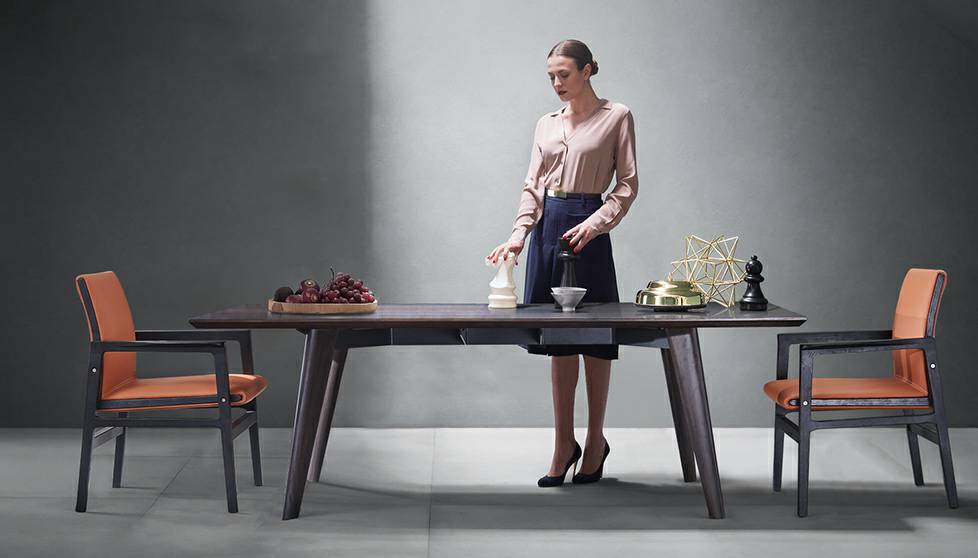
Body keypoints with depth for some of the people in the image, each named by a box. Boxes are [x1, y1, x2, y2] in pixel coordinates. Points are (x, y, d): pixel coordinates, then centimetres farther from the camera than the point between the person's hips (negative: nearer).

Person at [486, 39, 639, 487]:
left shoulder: (616, 117, 0)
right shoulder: (546, 124, 13)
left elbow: (627, 184, -3)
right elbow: (532, 185, 9)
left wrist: (595, 223, -17)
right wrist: (519, 234, -6)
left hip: (587, 226, -5)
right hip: (547, 225, 5)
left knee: (594, 337, 1)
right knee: (557, 339, 6)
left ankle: (595, 443, 14)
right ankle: (564, 445, 13)